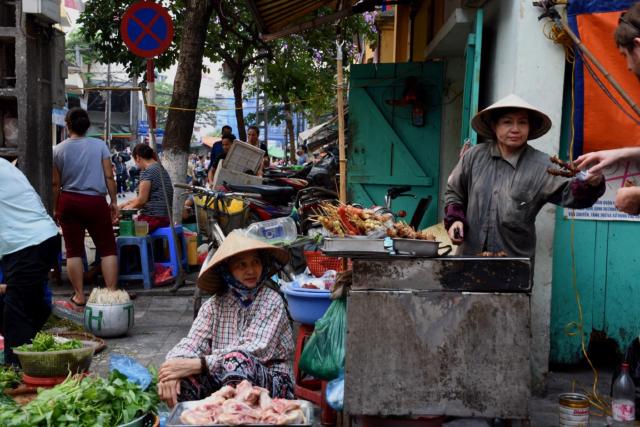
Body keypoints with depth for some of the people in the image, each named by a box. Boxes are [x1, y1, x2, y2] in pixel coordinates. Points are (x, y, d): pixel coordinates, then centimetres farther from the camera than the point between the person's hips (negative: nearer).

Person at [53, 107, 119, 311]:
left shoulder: (58, 150, 1)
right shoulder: (100, 145, -3)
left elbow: (56, 184, 4)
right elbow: (109, 177, -4)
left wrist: (56, 209, 14)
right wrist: (114, 201, 6)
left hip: (68, 202, 2)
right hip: (95, 202, -2)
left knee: (74, 250, 6)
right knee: (107, 248, 5)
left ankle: (79, 298, 9)